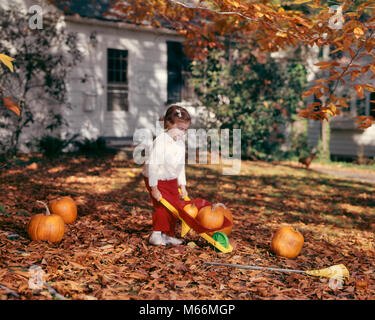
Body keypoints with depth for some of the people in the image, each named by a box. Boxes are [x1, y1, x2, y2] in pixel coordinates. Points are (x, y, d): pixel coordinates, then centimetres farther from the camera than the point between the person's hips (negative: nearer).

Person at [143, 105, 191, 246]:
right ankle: (156, 235, 6)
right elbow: (152, 166, -25)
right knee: (161, 207, -10)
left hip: (172, 180, 7)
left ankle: (168, 235, 21)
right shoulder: (161, 141, -25)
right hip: (157, 180, -7)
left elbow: (181, 165, 10)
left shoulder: (180, 142, 0)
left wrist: (182, 185, 8)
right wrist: (154, 188, -23)